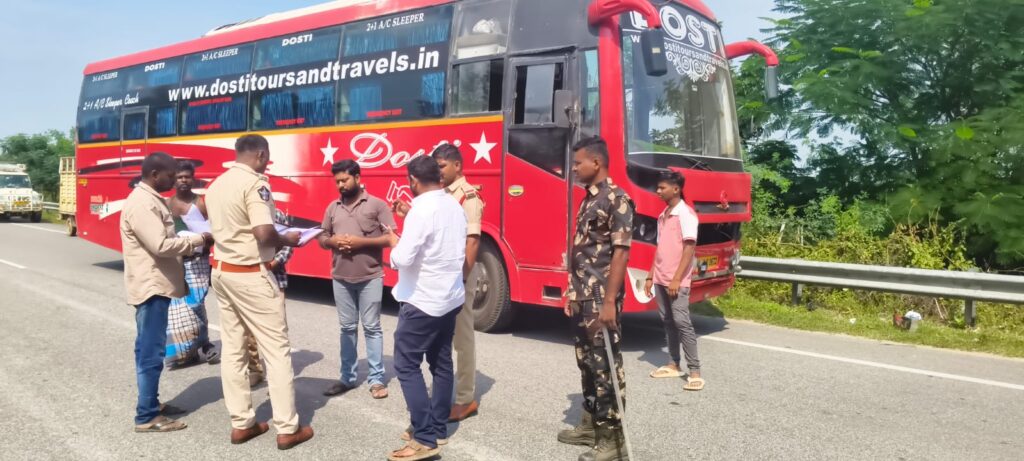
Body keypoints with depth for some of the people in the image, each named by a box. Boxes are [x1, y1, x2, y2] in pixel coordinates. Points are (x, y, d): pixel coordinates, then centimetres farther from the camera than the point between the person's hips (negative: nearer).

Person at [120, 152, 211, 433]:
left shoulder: (151, 199, 15)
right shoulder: (141, 203, -18)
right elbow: (160, 246, -25)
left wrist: (190, 246, 9)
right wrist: (199, 240, -15)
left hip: (155, 284, 11)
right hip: (151, 286, -11)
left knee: (149, 350, 17)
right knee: (151, 352, -6)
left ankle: (149, 404, 27)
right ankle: (147, 417, 0)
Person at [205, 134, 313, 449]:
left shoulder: (217, 185, 12)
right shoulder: (254, 183, -16)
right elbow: (264, 234, -25)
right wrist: (287, 240, -6)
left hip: (222, 271, 9)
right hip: (250, 275, -9)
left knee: (232, 349, 11)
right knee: (276, 349, -1)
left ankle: (241, 423, 19)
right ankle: (287, 428, 4)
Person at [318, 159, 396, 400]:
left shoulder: (377, 205, -4)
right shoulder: (332, 208, 10)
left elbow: (391, 238, -8)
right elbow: (322, 238, 14)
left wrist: (361, 241, -18)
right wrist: (333, 241, -8)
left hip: (370, 277, -4)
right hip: (341, 278, 4)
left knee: (372, 327, 2)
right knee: (347, 328, 12)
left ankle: (376, 379, 9)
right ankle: (347, 378, 22)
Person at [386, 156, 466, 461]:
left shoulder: (421, 210, -19)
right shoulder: (455, 206, 6)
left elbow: (402, 259, -23)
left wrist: (393, 241, -3)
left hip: (423, 300, -9)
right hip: (451, 297, 9)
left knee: (406, 365, -1)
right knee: (441, 363, 15)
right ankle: (438, 428, 23)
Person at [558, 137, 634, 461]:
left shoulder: (616, 199, -13)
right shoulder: (588, 199, 15)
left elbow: (621, 252, -18)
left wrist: (610, 301, -22)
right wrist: (572, 293, 17)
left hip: (601, 300, -9)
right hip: (582, 299, 9)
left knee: (605, 365, -2)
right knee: (587, 361, 16)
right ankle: (591, 425, 29)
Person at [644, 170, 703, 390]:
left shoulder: (685, 214, -10)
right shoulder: (663, 216, 14)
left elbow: (689, 249, -15)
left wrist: (677, 279, -18)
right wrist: (651, 276, 16)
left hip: (677, 281, -8)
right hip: (660, 279, 8)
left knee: (682, 322, -9)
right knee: (668, 321, 11)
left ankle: (694, 371, -5)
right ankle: (674, 365, 19)